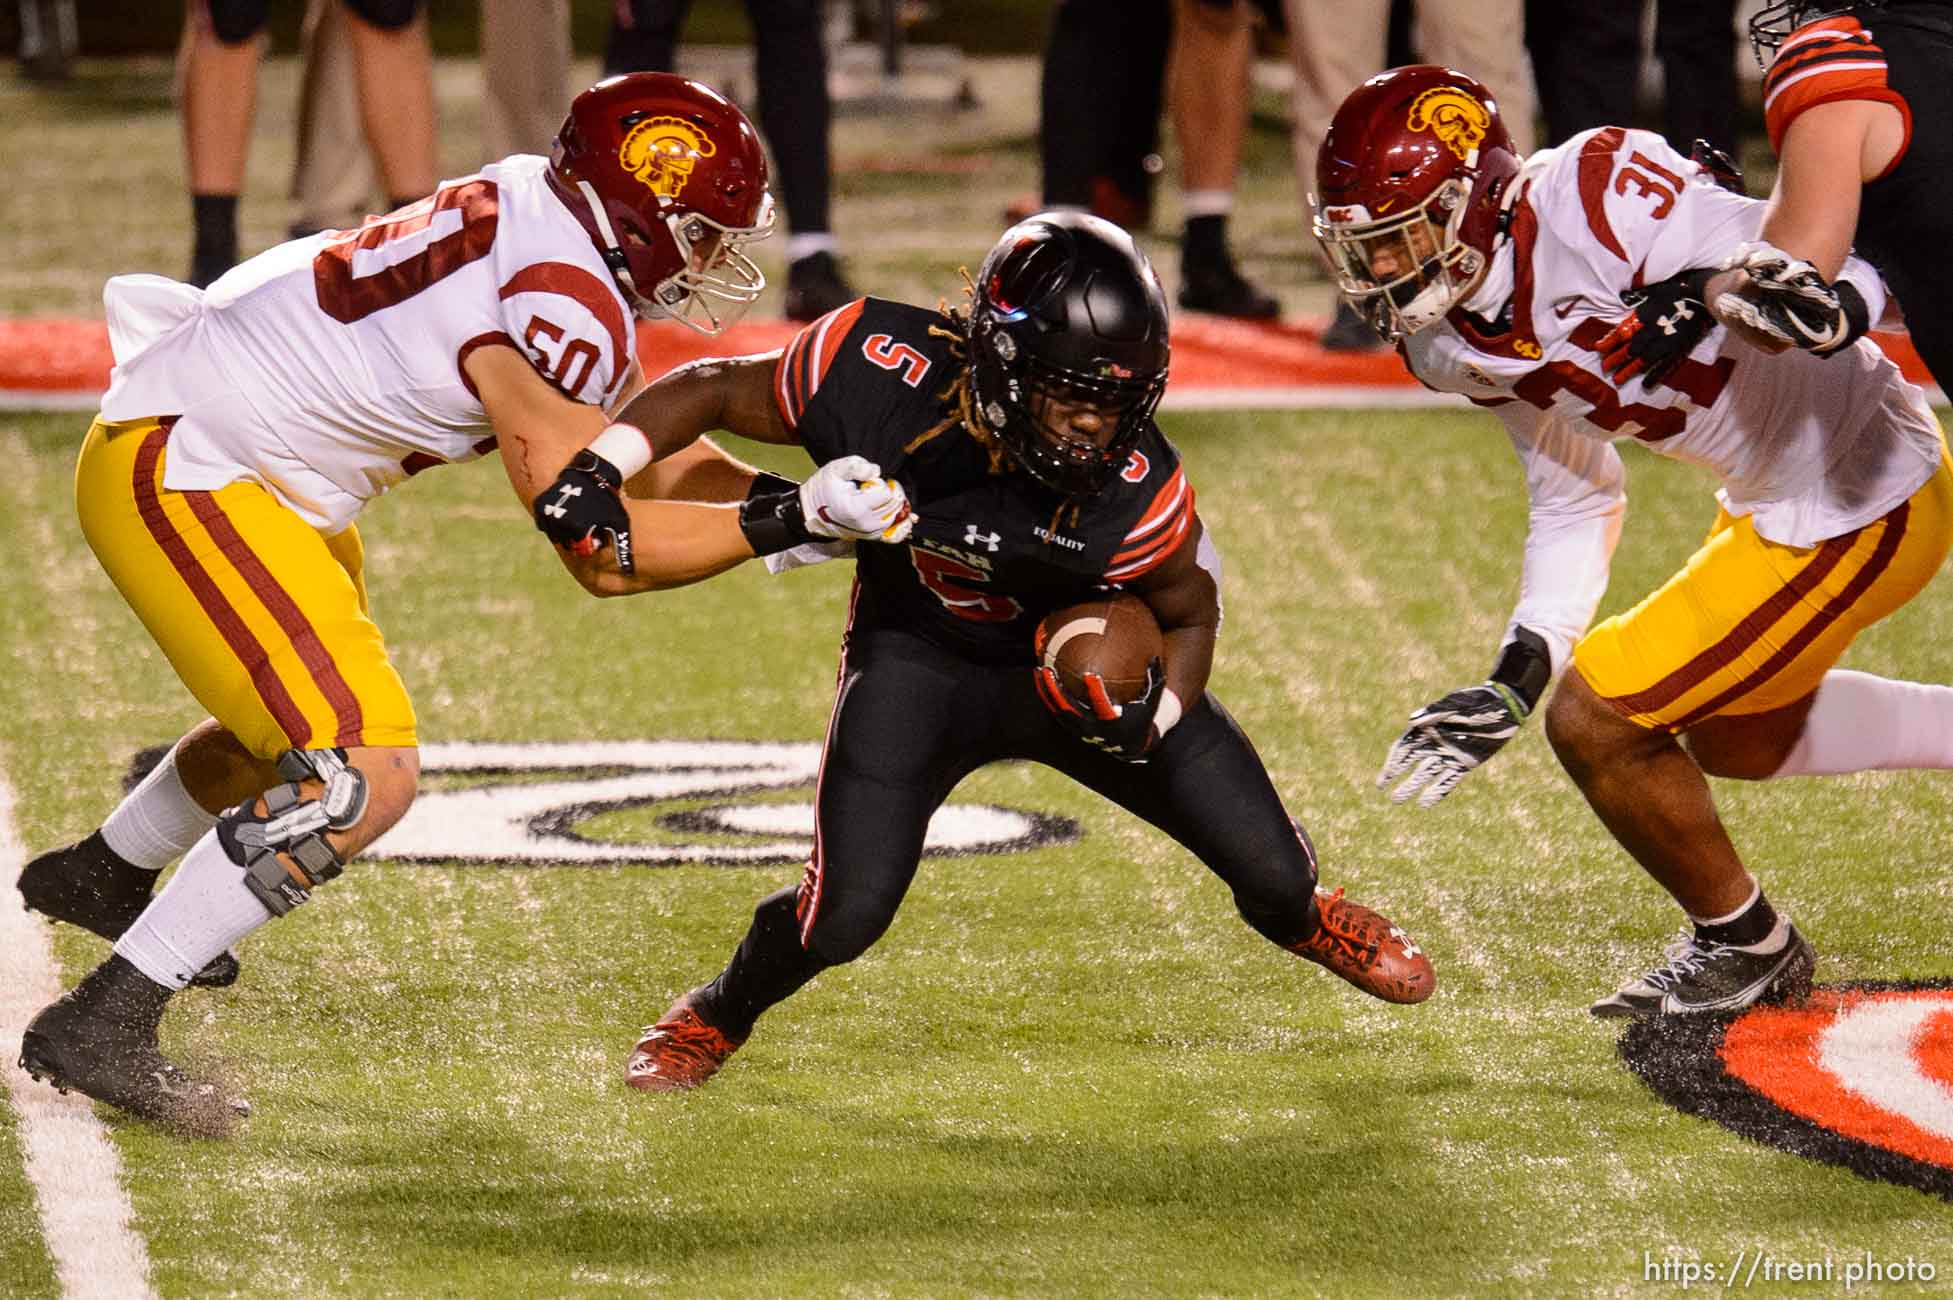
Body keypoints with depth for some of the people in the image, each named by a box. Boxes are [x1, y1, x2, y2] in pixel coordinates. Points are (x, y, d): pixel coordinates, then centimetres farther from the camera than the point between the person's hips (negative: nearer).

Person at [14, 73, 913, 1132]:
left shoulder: (536, 217, 6)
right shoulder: (559, 301, -23)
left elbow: (629, 451, 14)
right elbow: (602, 550, -22)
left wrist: (815, 501, 3)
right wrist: (791, 518, -19)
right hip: (182, 476, -11)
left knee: (304, 718, 31)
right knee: (365, 774, -17)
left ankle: (101, 877, 53)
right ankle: (100, 1027, -14)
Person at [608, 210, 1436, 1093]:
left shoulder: (1134, 493, -31)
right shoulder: (881, 380, -34)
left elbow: (1190, 612, -8)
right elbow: (711, 392, -15)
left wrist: (1156, 719, -26)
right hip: (921, 656, -1)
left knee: (1271, 869, 4)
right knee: (846, 911, -19)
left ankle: (1301, 920, 45)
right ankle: (716, 1016, 16)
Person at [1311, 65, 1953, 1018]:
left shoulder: (1587, 196, -26)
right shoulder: (1462, 341, 2)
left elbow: (1833, 276, -25)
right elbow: (1574, 503, 14)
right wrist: (1517, 675, 6)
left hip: (1861, 503, -10)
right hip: (1775, 497, 10)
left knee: (1595, 722, -4)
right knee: (1734, 738, 30)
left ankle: (1745, 945, 18)